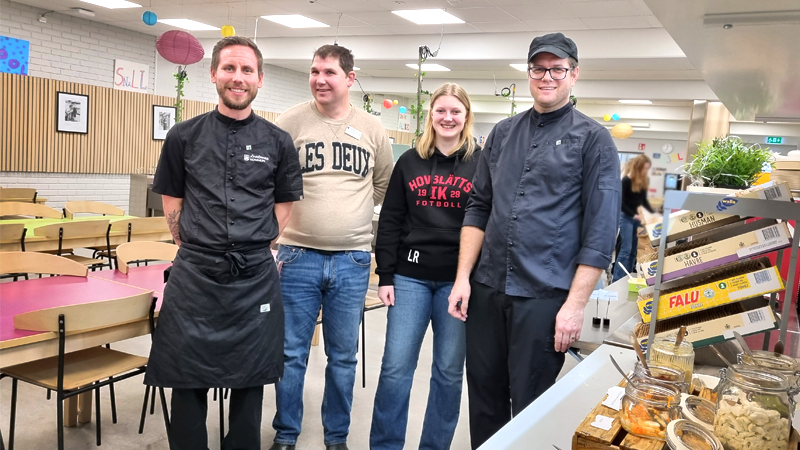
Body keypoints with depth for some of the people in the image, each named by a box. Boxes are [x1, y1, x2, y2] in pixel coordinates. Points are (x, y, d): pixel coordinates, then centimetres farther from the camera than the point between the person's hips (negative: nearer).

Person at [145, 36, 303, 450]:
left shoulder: (278, 142, 3)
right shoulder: (184, 136, 4)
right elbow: (171, 200, 10)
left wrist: (256, 244, 5)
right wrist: (193, 246, 5)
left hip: (255, 275, 0)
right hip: (195, 274, 0)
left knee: (250, 379, 11)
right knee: (187, 379, 8)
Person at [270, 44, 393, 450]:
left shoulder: (372, 129, 6)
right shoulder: (292, 120, -2)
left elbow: (385, 184, 20)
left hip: (353, 260, 2)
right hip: (298, 256, -1)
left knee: (343, 356, 12)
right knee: (291, 353, 8)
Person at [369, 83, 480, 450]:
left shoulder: (481, 163, 2)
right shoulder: (409, 161, 8)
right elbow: (390, 221, 6)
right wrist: (385, 275, 0)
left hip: (458, 279, -1)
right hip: (410, 276, 2)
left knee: (448, 370, 8)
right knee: (395, 367, 3)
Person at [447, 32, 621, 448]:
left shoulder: (593, 140, -2)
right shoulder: (503, 133, 11)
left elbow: (601, 228, -7)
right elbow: (478, 208, 12)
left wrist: (576, 304, -12)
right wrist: (463, 276, 4)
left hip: (545, 297, -4)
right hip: (487, 290, 4)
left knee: (529, 408, 8)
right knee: (483, 397, 14)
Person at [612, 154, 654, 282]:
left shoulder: (644, 181, 7)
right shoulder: (626, 180, -12)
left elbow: (644, 200, 15)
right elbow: (621, 202, -14)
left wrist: (653, 213, 1)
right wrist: (633, 215, -21)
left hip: (637, 217, 7)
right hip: (626, 217, -7)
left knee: (633, 250, 8)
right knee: (626, 249, -10)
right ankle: (617, 280, -6)